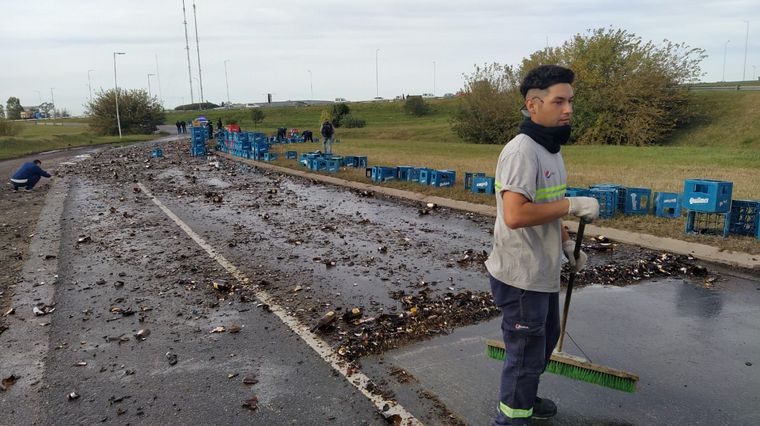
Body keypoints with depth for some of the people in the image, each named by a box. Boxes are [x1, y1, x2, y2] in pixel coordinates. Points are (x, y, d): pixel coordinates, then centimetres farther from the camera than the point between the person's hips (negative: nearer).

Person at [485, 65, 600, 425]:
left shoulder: (550, 148, 9)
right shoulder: (522, 151, -23)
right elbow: (515, 215, -33)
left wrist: (567, 244, 17)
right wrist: (572, 205, -25)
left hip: (543, 272, 10)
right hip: (521, 277, -10)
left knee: (545, 340, 26)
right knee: (526, 352, 5)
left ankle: (525, 397, 48)